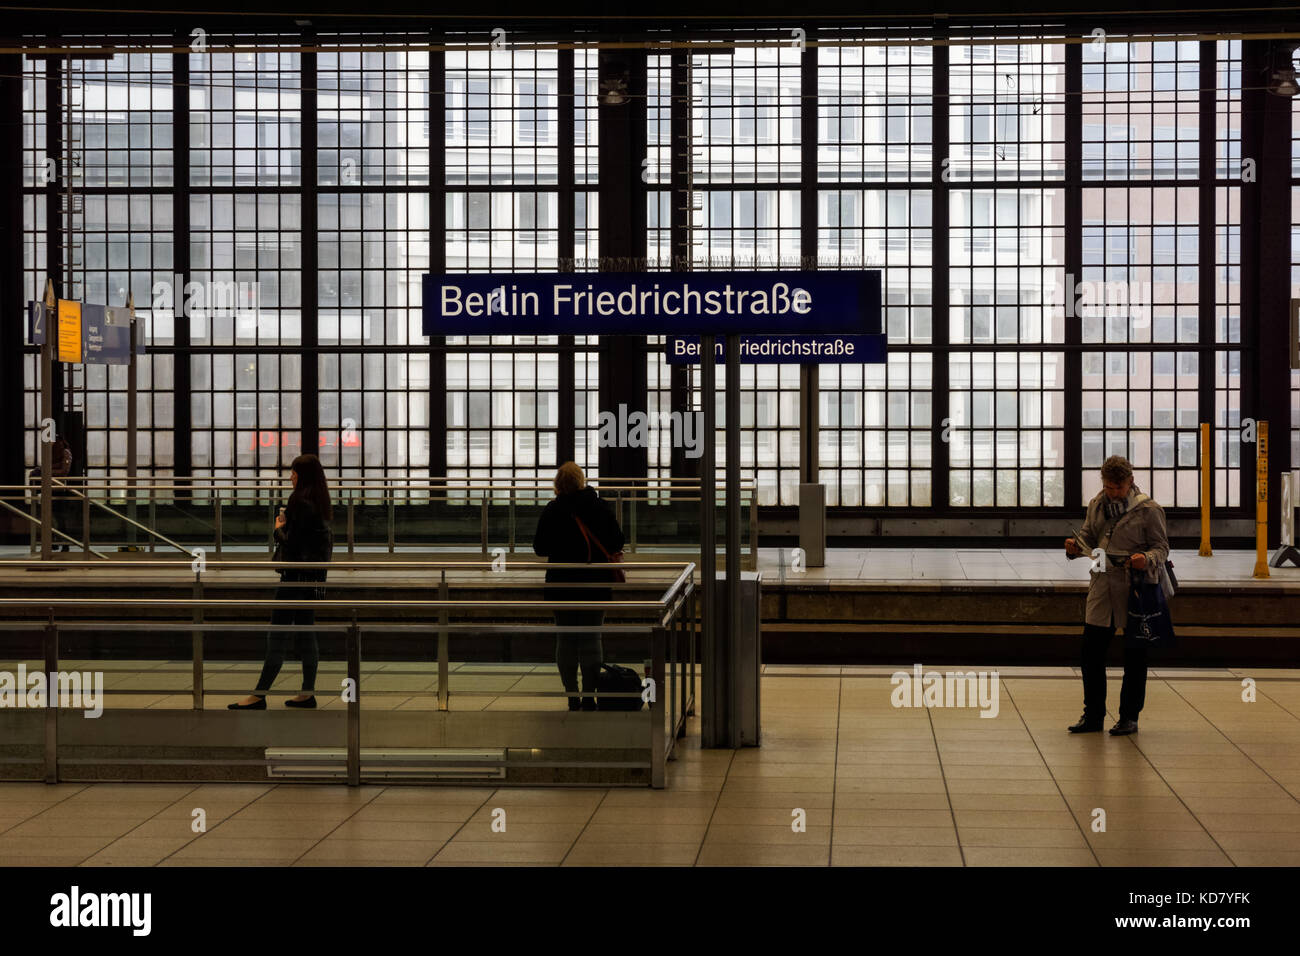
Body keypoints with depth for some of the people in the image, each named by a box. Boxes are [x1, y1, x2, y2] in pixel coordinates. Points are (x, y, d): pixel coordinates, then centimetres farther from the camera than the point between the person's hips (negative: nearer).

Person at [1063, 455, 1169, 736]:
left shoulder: (1148, 510, -6)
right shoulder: (1096, 505, 10)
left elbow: (1162, 547, -4)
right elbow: (1089, 538, 17)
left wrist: (1147, 559, -25)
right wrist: (1076, 547, -5)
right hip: (1102, 587, 5)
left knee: (1134, 656, 4)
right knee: (1091, 652, 5)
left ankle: (1129, 717, 14)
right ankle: (1092, 715, 16)